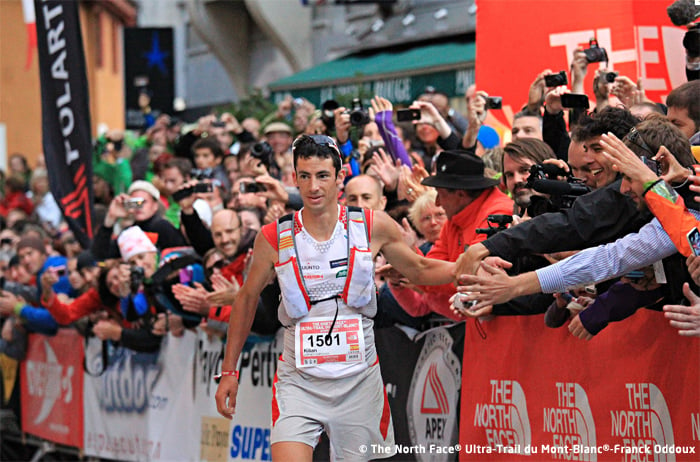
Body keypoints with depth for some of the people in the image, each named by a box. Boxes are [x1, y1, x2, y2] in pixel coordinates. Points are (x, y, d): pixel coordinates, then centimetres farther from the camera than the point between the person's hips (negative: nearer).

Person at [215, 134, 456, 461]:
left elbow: (419, 271, 14)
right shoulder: (273, 237, -2)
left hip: (359, 381, 1)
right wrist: (228, 371, 13)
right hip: (298, 383, -1)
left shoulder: (373, 227, -1)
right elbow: (247, 298, 12)